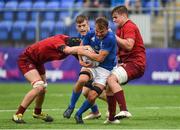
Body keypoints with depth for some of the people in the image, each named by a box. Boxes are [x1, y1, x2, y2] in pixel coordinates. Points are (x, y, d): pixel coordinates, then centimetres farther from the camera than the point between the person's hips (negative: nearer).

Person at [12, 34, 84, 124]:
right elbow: (68, 50, -54)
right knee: (39, 87, -22)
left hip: (38, 62, 9)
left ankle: (37, 113, 42)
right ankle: (18, 115, -16)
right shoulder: (58, 41, -34)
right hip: (26, 60, -9)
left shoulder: (68, 39, -12)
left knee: (43, 89, 15)